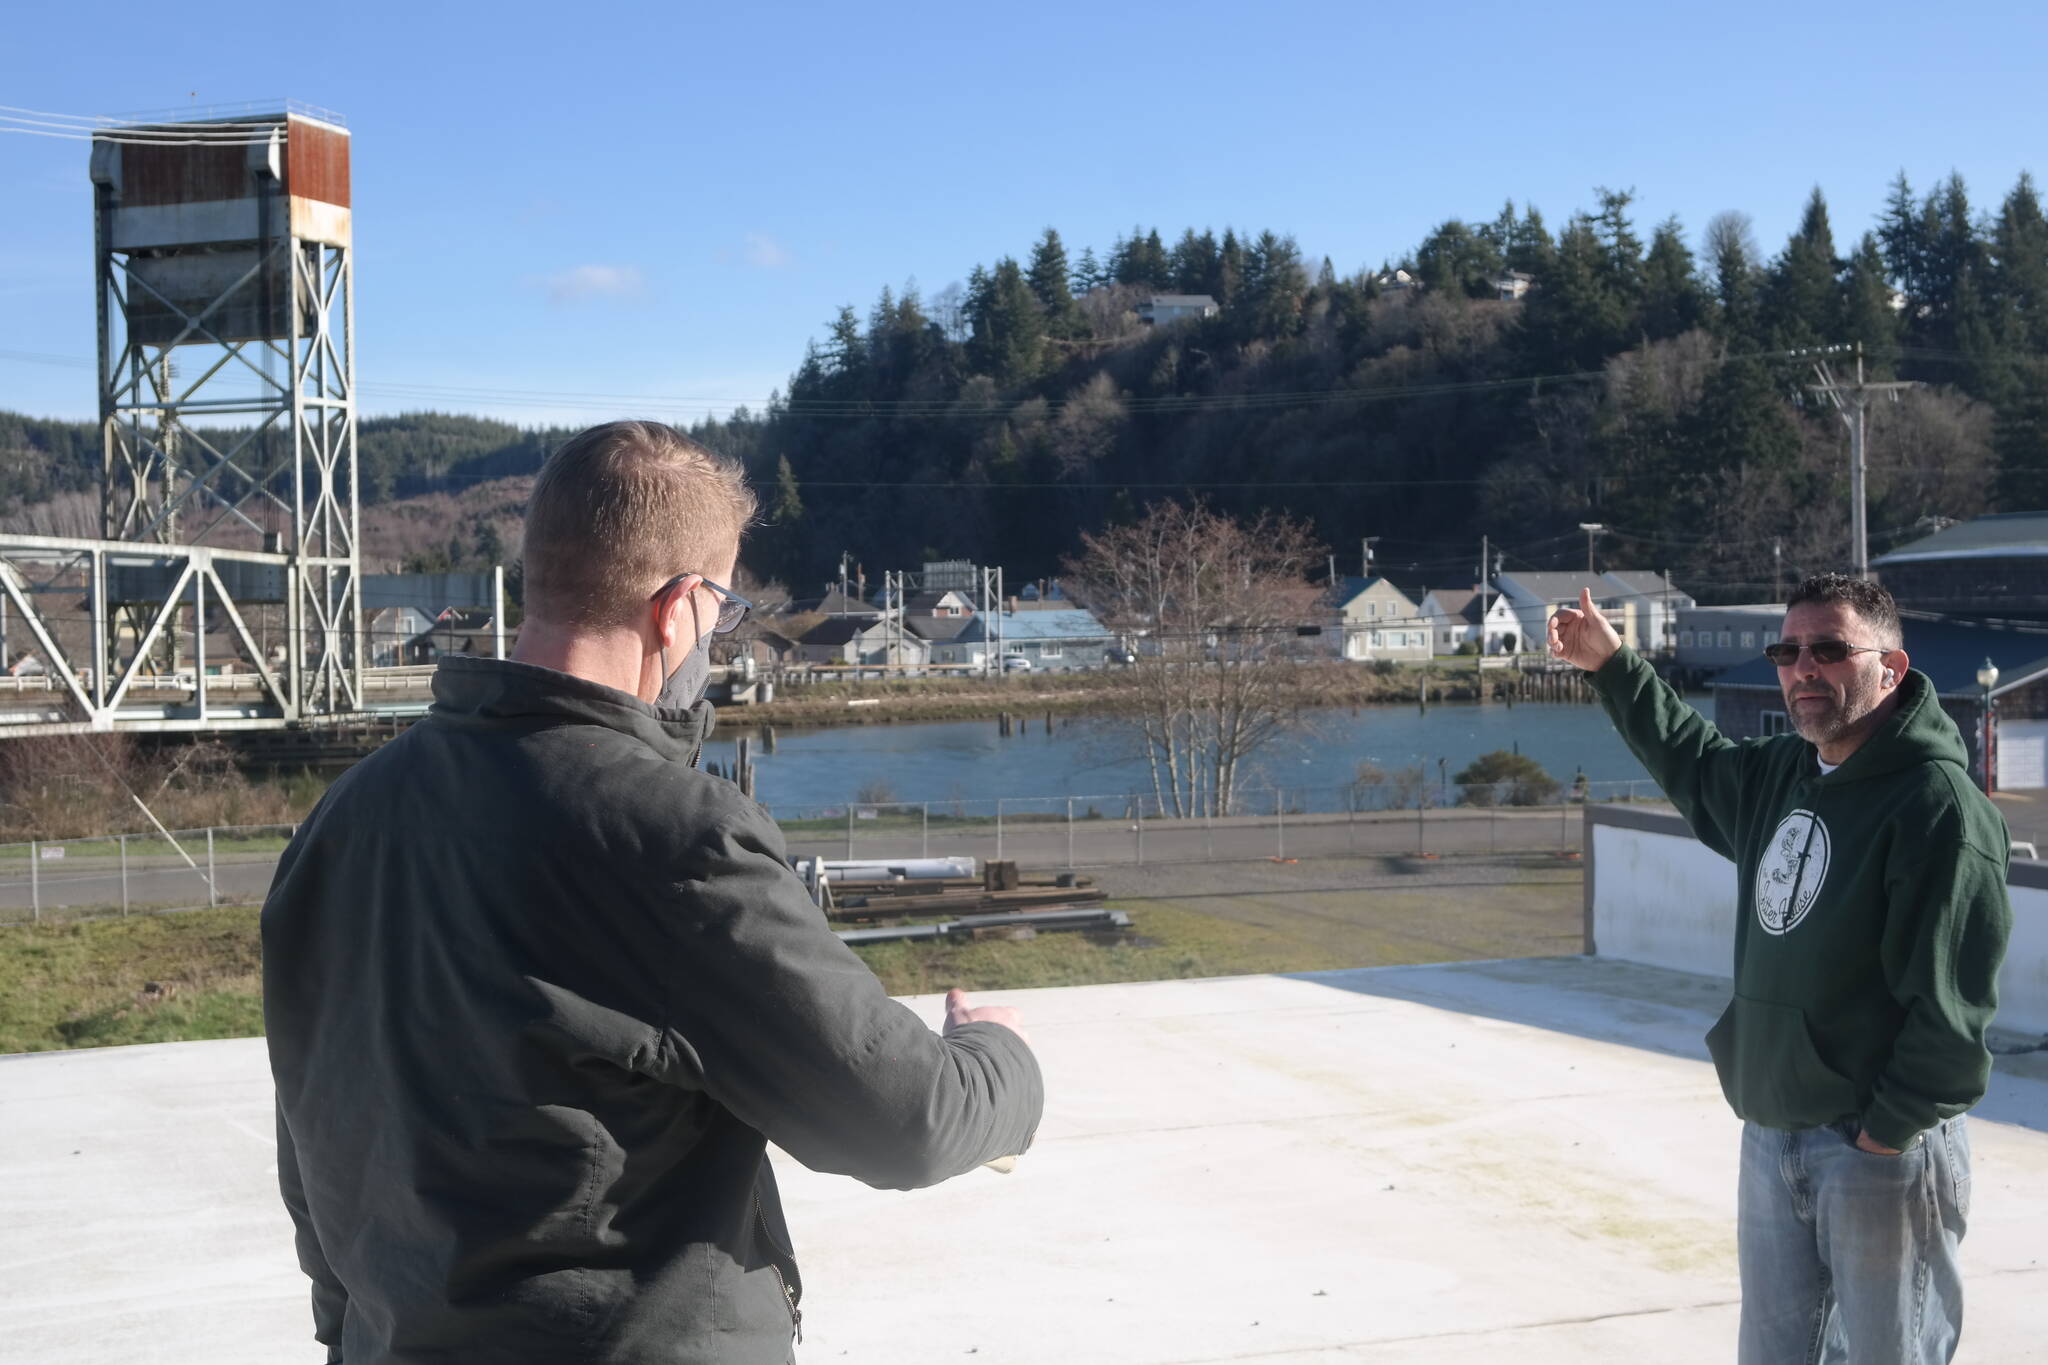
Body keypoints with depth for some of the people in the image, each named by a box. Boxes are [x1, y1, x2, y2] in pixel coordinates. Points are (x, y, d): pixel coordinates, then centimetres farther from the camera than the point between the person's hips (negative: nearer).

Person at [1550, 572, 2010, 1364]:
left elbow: (1951, 1003, -21)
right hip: (1771, 1138, 8)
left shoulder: (1940, 804, -18)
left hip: (1882, 1149, -8)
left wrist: (1889, 1133, -19)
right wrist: (1614, 669, 31)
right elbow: (1696, 765, 33)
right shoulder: (1779, 774, 9)